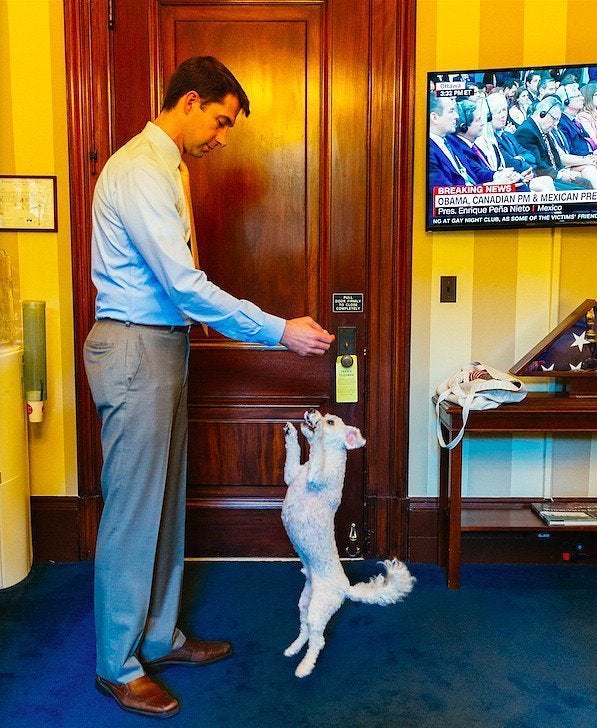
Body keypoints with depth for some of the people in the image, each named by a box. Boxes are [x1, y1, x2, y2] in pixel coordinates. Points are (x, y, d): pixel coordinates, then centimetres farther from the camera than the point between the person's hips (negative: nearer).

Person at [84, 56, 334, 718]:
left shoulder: (164, 166, 17)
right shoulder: (140, 171, -16)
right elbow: (184, 285, -23)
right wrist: (278, 331, -19)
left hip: (159, 346, 10)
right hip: (134, 349, -10)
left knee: (164, 504, 15)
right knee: (133, 512, -1)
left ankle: (159, 638, 30)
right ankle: (116, 667, 16)